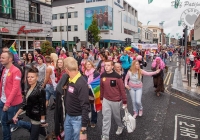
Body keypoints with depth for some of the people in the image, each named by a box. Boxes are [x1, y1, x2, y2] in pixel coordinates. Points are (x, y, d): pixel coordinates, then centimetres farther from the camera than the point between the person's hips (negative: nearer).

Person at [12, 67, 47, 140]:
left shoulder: (40, 90, -19)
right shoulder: (29, 89, 5)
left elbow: (42, 107, -17)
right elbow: (25, 104, 10)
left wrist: (43, 121, -14)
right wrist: (16, 115, 7)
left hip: (37, 119, -7)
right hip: (32, 117, 7)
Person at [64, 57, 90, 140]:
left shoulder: (81, 83, -26)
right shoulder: (69, 80, -1)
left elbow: (85, 107, -26)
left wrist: (83, 130, -26)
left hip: (78, 118, -8)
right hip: (68, 116, 8)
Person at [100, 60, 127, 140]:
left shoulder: (117, 76, -18)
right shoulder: (102, 76, -5)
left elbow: (122, 89, -13)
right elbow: (101, 88, 7)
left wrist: (124, 101, -10)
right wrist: (101, 98, 14)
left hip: (116, 100, -3)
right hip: (106, 100, 3)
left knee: (116, 116, 18)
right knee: (106, 118, 3)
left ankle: (120, 126, 48)